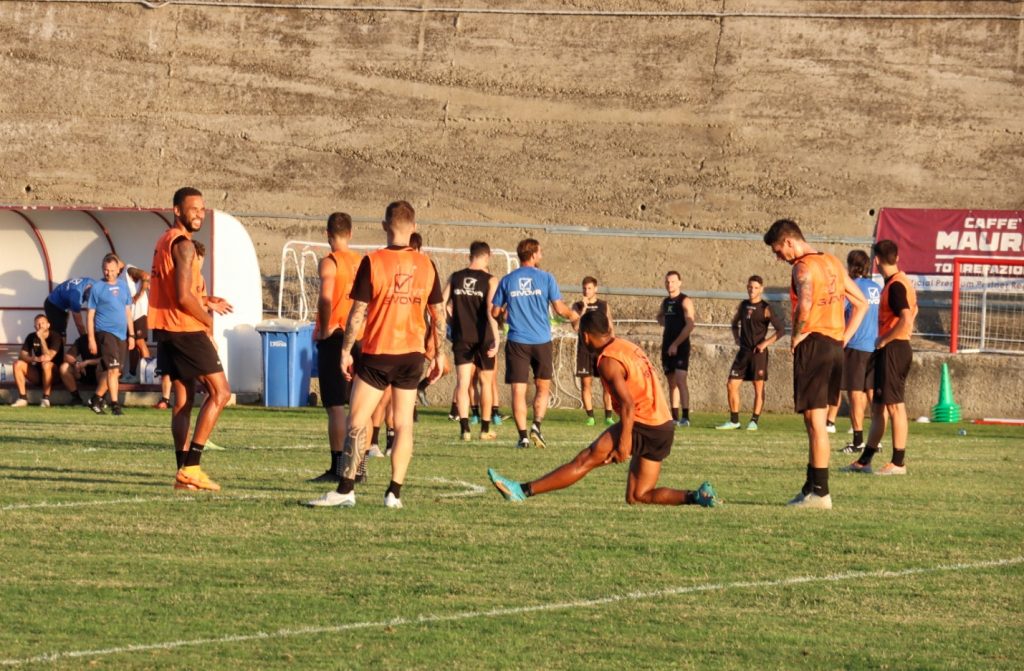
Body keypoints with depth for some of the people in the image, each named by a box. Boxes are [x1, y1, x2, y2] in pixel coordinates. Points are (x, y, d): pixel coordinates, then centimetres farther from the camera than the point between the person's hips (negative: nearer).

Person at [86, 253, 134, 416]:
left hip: (122, 335, 6)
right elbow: (90, 315, -2)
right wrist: (91, 339, -7)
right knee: (113, 369, -15)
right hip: (105, 333, -6)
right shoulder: (97, 288, -1)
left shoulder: (123, 288, 13)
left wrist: (131, 335, 13)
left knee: (115, 372, 10)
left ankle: (96, 398, 25)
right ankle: (115, 404, -13)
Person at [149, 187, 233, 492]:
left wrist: (206, 303, 18)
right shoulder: (183, 245, -14)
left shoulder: (164, 241, 17)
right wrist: (207, 320, -6)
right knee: (220, 392, -5)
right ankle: (191, 466, -11)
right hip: (186, 329, -10)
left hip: (166, 330, 10)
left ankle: (183, 471, 6)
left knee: (183, 398, 10)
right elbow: (184, 297, -22)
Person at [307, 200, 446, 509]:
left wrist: (346, 350, -2)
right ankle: (394, 492, 5)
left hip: (378, 355, -4)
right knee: (404, 425, 8)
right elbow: (438, 313, 7)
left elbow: (358, 311, -9)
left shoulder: (373, 262, -9)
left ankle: (346, 489, -10)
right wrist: (439, 353, 16)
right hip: (413, 354, 4)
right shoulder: (426, 265, 3)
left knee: (357, 422, -2)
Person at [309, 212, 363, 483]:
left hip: (334, 338, -6)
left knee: (335, 405, -4)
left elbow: (326, 298, -23)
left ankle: (337, 467, -6)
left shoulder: (330, 262, -9)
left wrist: (324, 329, -11)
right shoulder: (362, 262, 10)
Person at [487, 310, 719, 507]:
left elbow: (628, 404, -21)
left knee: (584, 460, -6)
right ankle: (696, 496, -2)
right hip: (664, 427, 8)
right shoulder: (628, 347, 15)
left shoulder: (608, 360, -12)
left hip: (642, 426, -8)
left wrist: (624, 442, -22)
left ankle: (522, 490, -6)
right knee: (637, 497, 11)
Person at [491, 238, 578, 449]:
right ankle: (536, 426, -3)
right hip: (541, 341, 0)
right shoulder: (545, 278, -2)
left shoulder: (507, 281, 3)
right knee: (543, 387, 15)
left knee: (518, 390, 1)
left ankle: (523, 435, -5)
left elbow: (495, 312, 6)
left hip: (516, 342, 0)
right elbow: (560, 309, -3)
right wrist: (573, 316, 18)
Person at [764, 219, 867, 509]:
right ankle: (811, 486, 21)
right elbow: (861, 303, 22)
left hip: (813, 344, -9)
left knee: (814, 419, -5)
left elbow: (805, 303, -30)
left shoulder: (804, 267, -10)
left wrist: (797, 335, -14)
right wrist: (844, 338, 16)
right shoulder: (833, 263, 17)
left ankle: (820, 492, -5)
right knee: (816, 420, 15)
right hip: (835, 346, 9)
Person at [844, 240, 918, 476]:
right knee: (878, 406, 13)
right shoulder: (902, 281, 13)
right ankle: (864, 461, 18)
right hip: (892, 350, 10)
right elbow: (913, 311, 28)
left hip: (893, 350, -10)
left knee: (894, 406, -6)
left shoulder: (895, 285, -17)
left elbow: (906, 320, -27)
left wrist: (884, 340, -15)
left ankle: (898, 463, -3)